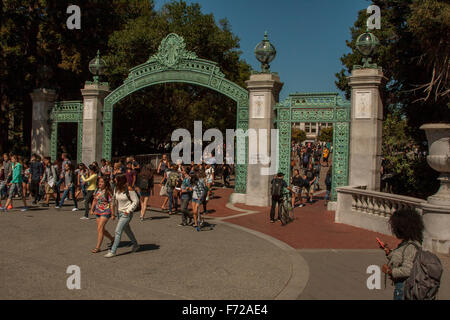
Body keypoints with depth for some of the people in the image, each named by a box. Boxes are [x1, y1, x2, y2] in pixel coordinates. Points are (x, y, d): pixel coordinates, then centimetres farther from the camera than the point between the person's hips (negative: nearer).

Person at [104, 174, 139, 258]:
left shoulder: (129, 189, -18)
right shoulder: (116, 189, 2)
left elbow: (136, 201, -13)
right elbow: (115, 200, 14)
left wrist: (128, 210, -17)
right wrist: (113, 213, 10)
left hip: (126, 214, -8)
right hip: (120, 212, 8)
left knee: (118, 231, -9)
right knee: (127, 230, 19)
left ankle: (113, 251, -3)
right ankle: (136, 245, 36)